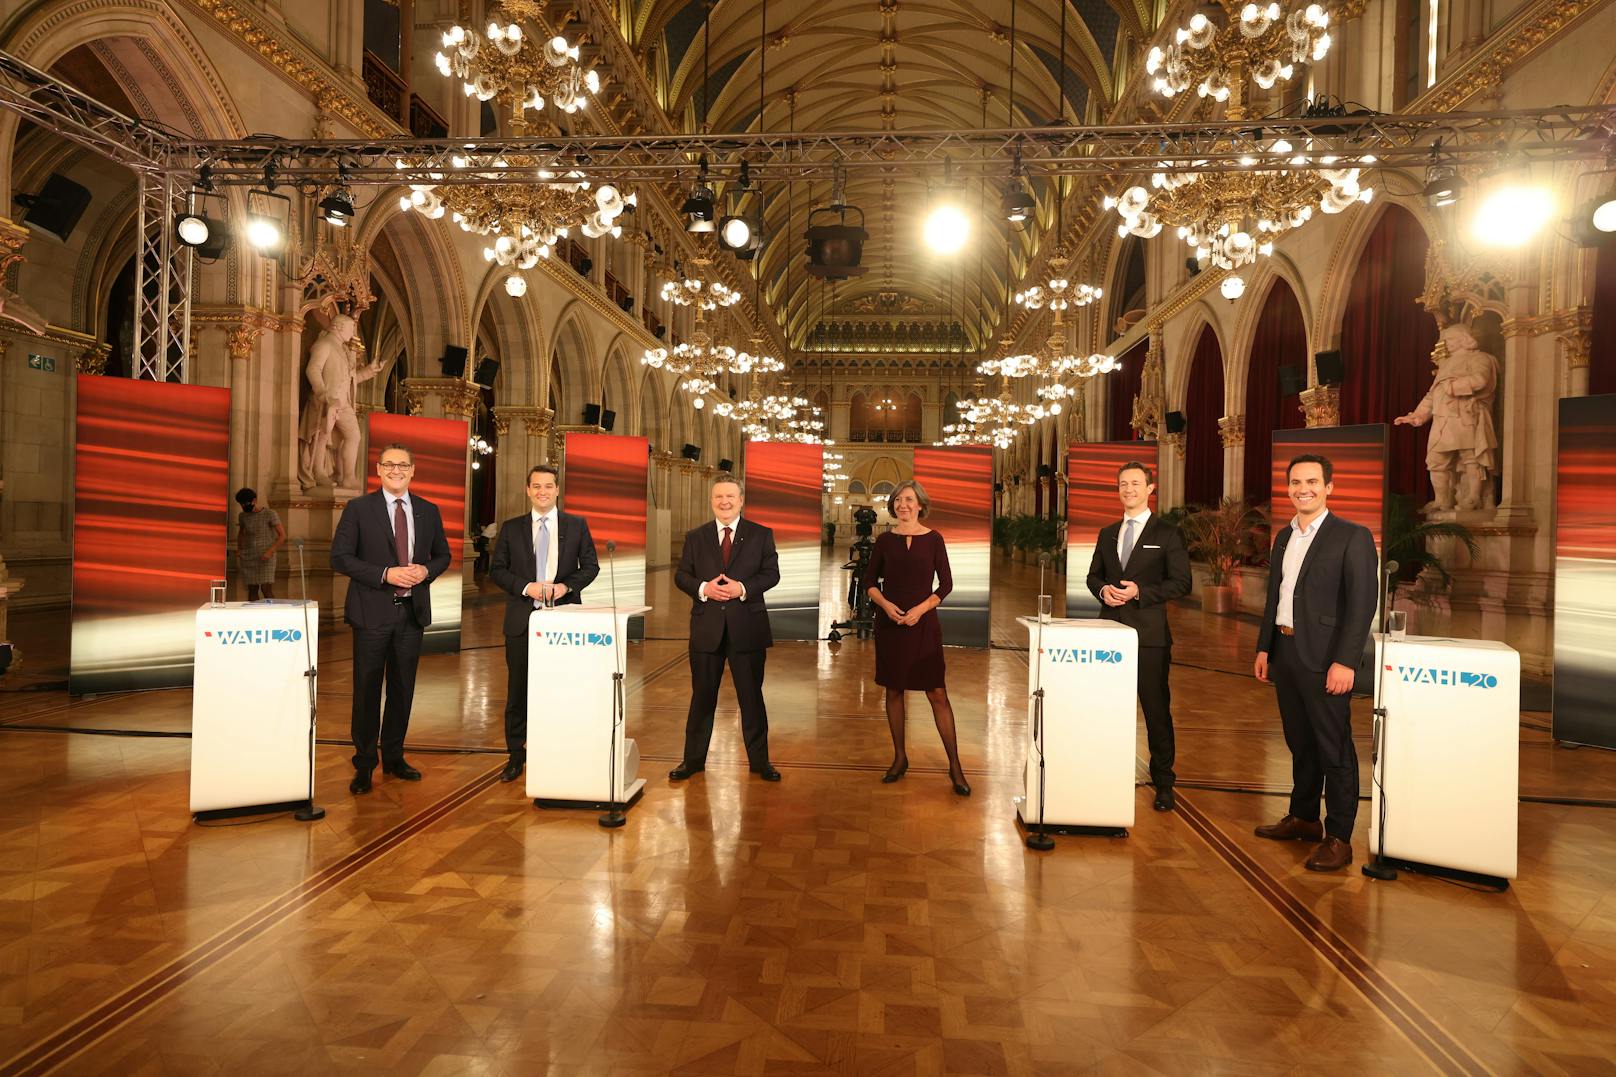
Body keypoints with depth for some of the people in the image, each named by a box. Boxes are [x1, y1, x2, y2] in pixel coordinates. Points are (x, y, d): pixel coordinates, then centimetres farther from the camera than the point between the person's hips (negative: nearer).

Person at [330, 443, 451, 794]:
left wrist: (426, 571, -8)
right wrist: (385, 574, -18)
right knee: (367, 690, 4)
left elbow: (443, 555, 14)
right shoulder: (359, 508, -2)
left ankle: (393, 758, 26)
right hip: (372, 611, -3)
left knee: (403, 689, 12)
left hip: (413, 611, 3)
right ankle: (364, 764, 17)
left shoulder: (428, 511, 8)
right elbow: (339, 557, -7)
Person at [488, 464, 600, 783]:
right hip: (522, 619, 1)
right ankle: (516, 754, 18)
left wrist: (567, 585, -12)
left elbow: (591, 566, 5)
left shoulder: (577, 525, 6)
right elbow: (496, 569, 5)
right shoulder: (511, 527, 7)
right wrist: (525, 587, -12)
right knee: (518, 689, 6)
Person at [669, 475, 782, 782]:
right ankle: (693, 758, 23)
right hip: (707, 628, 1)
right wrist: (703, 588, -15)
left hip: (747, 626, -1)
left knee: (752, 695, 7)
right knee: (702, 695, 10)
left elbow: (771, 573, -3)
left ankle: (759, 760, 20)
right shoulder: (695, 537, 9)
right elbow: (681, 575, 5)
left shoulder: (761, 535, 4)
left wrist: (743, 589, -18)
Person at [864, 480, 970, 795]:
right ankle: (900, 757, 22)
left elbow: (946, 584, 0)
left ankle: (955, 765, 3)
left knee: (937, 694, -4)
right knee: (894, 691, 8)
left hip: (923, 624, -2)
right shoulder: (885, 540, 4)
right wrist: (885, 604, -10)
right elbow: (870, 581, 8)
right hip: (890, 624, 2)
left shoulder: (933, 539, -1)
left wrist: (920, 608, -13)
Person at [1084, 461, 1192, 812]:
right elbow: (1093, 575, 17)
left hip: (1149, 634, -4)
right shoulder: (1107, 533, 13)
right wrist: (1103, 589, -5)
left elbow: (1181, 583, -6)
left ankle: (1163, 783, 15)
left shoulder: (1167, 534, -1)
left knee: (1157, 709, 2)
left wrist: (1139, 592, -18)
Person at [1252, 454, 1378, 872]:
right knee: (1299, 743, 17)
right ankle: (1303, 818, 30)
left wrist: (1345, 662, -19)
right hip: (1285, 652, 7)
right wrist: (1264, 648, 13)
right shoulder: (1283, 536, 13)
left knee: (1334, 749, 1)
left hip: (1324, 658, -7)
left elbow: (1362, 604, -13)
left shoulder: (1353, 537, -8)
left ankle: (1338, 838, 10)